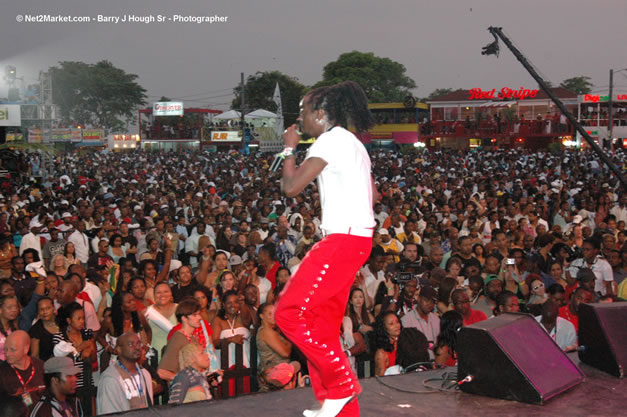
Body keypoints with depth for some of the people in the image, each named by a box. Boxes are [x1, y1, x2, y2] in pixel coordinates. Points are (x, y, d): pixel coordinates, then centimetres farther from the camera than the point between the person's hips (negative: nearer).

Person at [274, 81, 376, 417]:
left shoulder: (331, 140, -10)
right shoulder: (352, 144, 21)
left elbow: (291, 187, -15)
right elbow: (372, 193, 28)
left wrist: (289, 148, 0)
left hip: (343, 239, -10)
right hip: (357, 238, 10)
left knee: (290, 312, -11)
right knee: (322, 323, 12)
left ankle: (341, 385, -5)